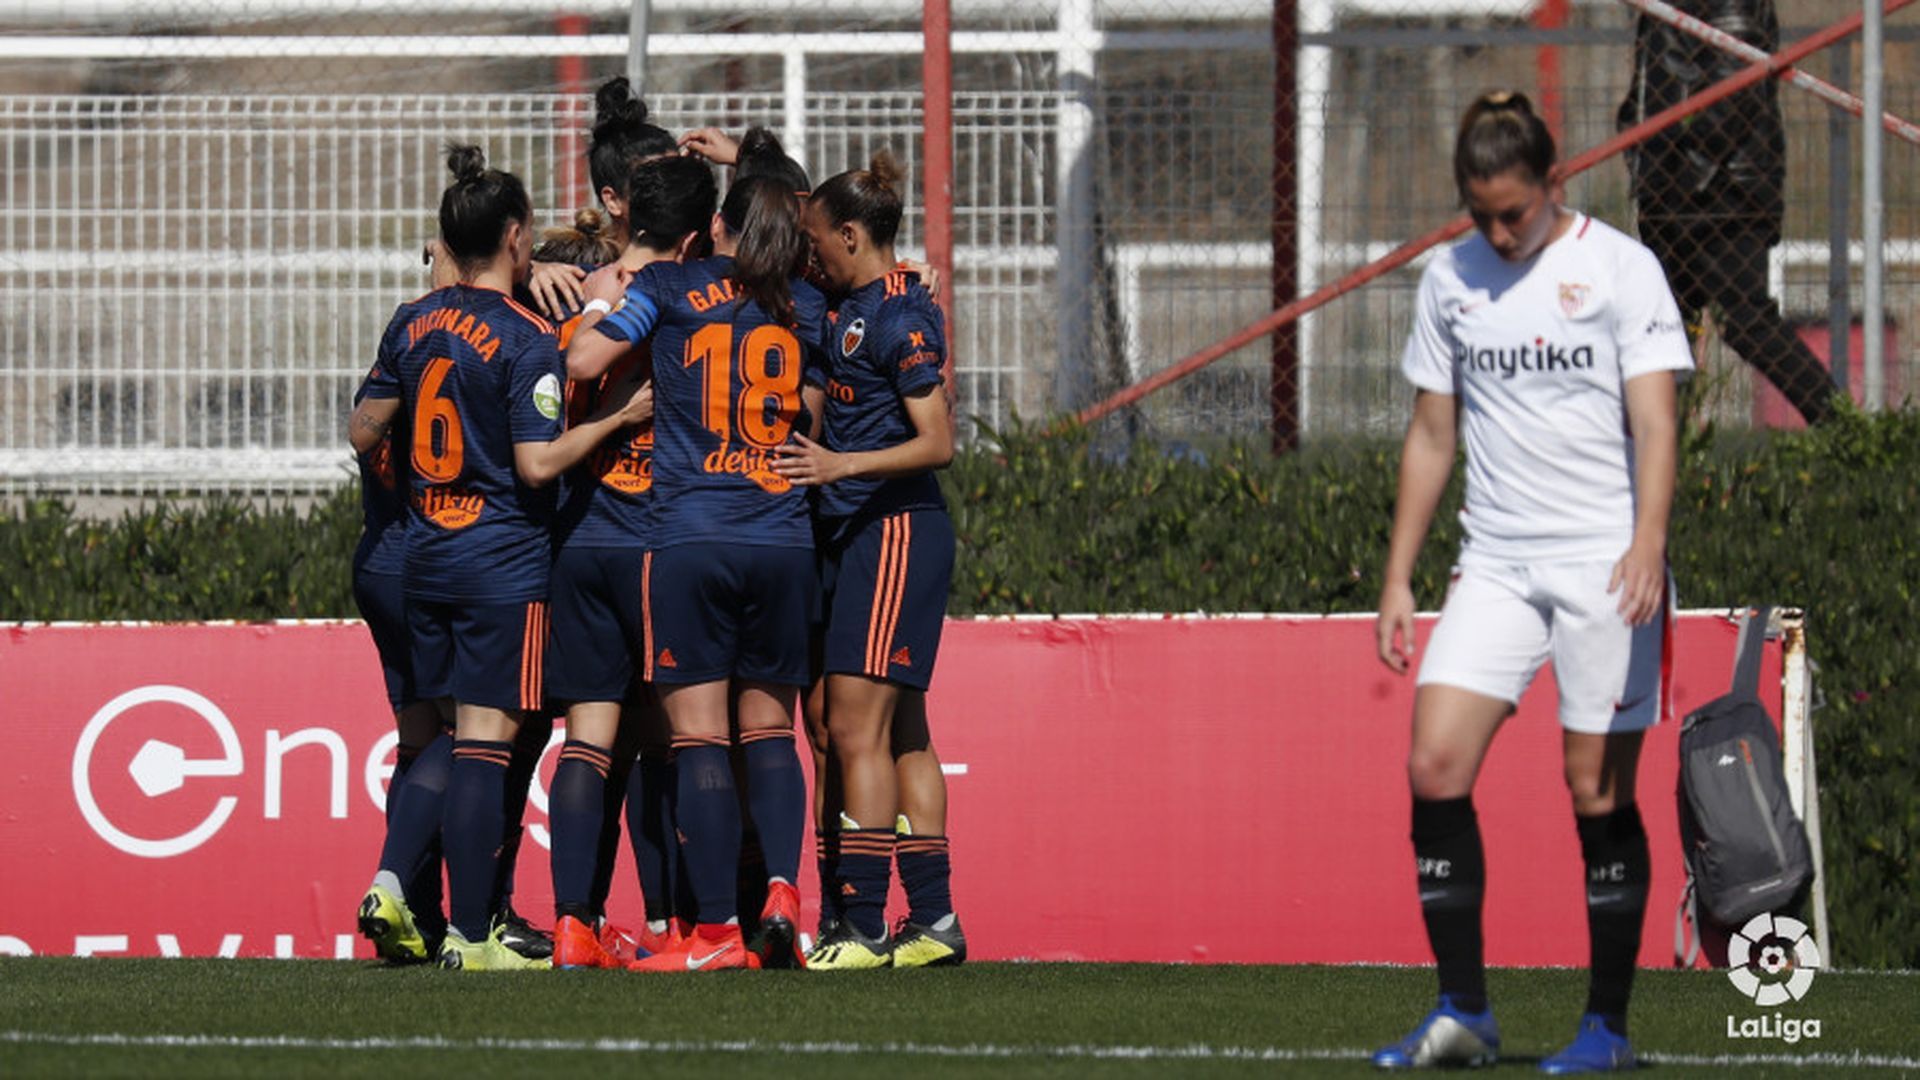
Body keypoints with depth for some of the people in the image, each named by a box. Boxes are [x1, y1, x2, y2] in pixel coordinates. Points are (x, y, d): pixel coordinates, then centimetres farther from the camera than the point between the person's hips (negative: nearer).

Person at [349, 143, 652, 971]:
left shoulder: (412, 324, 6)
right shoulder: (527, 340, -12)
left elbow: (364, 432, 12)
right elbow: (538, 463, -17)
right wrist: (620, 419, -7)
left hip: (425, 553, 6)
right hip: (503, 561, -6)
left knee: (442, 734, 16)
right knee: (484, 742, -5)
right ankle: (469, 934, -6)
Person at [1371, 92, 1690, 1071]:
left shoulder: (1618, 267, -3)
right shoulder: (1450, 280, 10)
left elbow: (1654, 422, -10)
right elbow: (1431, 437, 17)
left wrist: (1646, 545, -25)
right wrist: (1396, 579, 12)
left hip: (1604, 563, -4)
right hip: (1496, 566, 4)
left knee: (1598, 789, -3)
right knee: (1435, 764, -10)